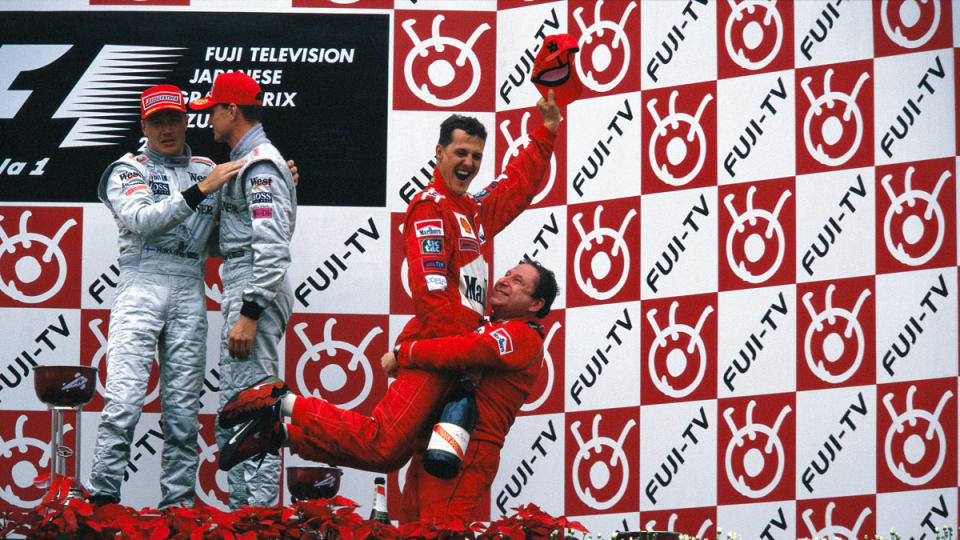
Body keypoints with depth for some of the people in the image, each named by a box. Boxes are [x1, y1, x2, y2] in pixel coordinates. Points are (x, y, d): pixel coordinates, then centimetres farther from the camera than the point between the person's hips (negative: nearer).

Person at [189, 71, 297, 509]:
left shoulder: (260, 165, -13)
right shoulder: (244, 161, 21)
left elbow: (273, 249, -21)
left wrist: (249, 315, -25)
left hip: (256, 294, -11)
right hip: (241, 294, 11)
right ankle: (242, 512, 16)